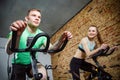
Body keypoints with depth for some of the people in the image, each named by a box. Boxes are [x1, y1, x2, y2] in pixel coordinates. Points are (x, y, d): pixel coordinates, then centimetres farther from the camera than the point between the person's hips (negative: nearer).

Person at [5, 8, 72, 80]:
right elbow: (9, 51, -37)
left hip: (32, 63, 2)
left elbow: (51, 49, -21)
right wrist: (17, 35, -58)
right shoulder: (18, 30, -20)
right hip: (18, 64, -1)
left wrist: (61, 40, -43)